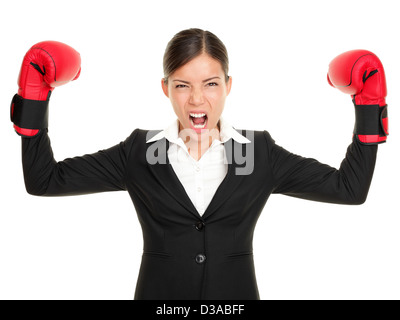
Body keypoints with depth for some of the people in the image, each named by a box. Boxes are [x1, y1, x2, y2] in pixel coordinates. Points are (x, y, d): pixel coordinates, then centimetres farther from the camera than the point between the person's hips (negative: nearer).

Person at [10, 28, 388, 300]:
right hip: (158, 292, 0)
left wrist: (368, 105, -6)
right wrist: (33, 98, -9)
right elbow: (44, 180, -2)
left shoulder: (260, 151, -1)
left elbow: (349, 188, -1)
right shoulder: (138, 152, -2)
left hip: (236, 292, 1)